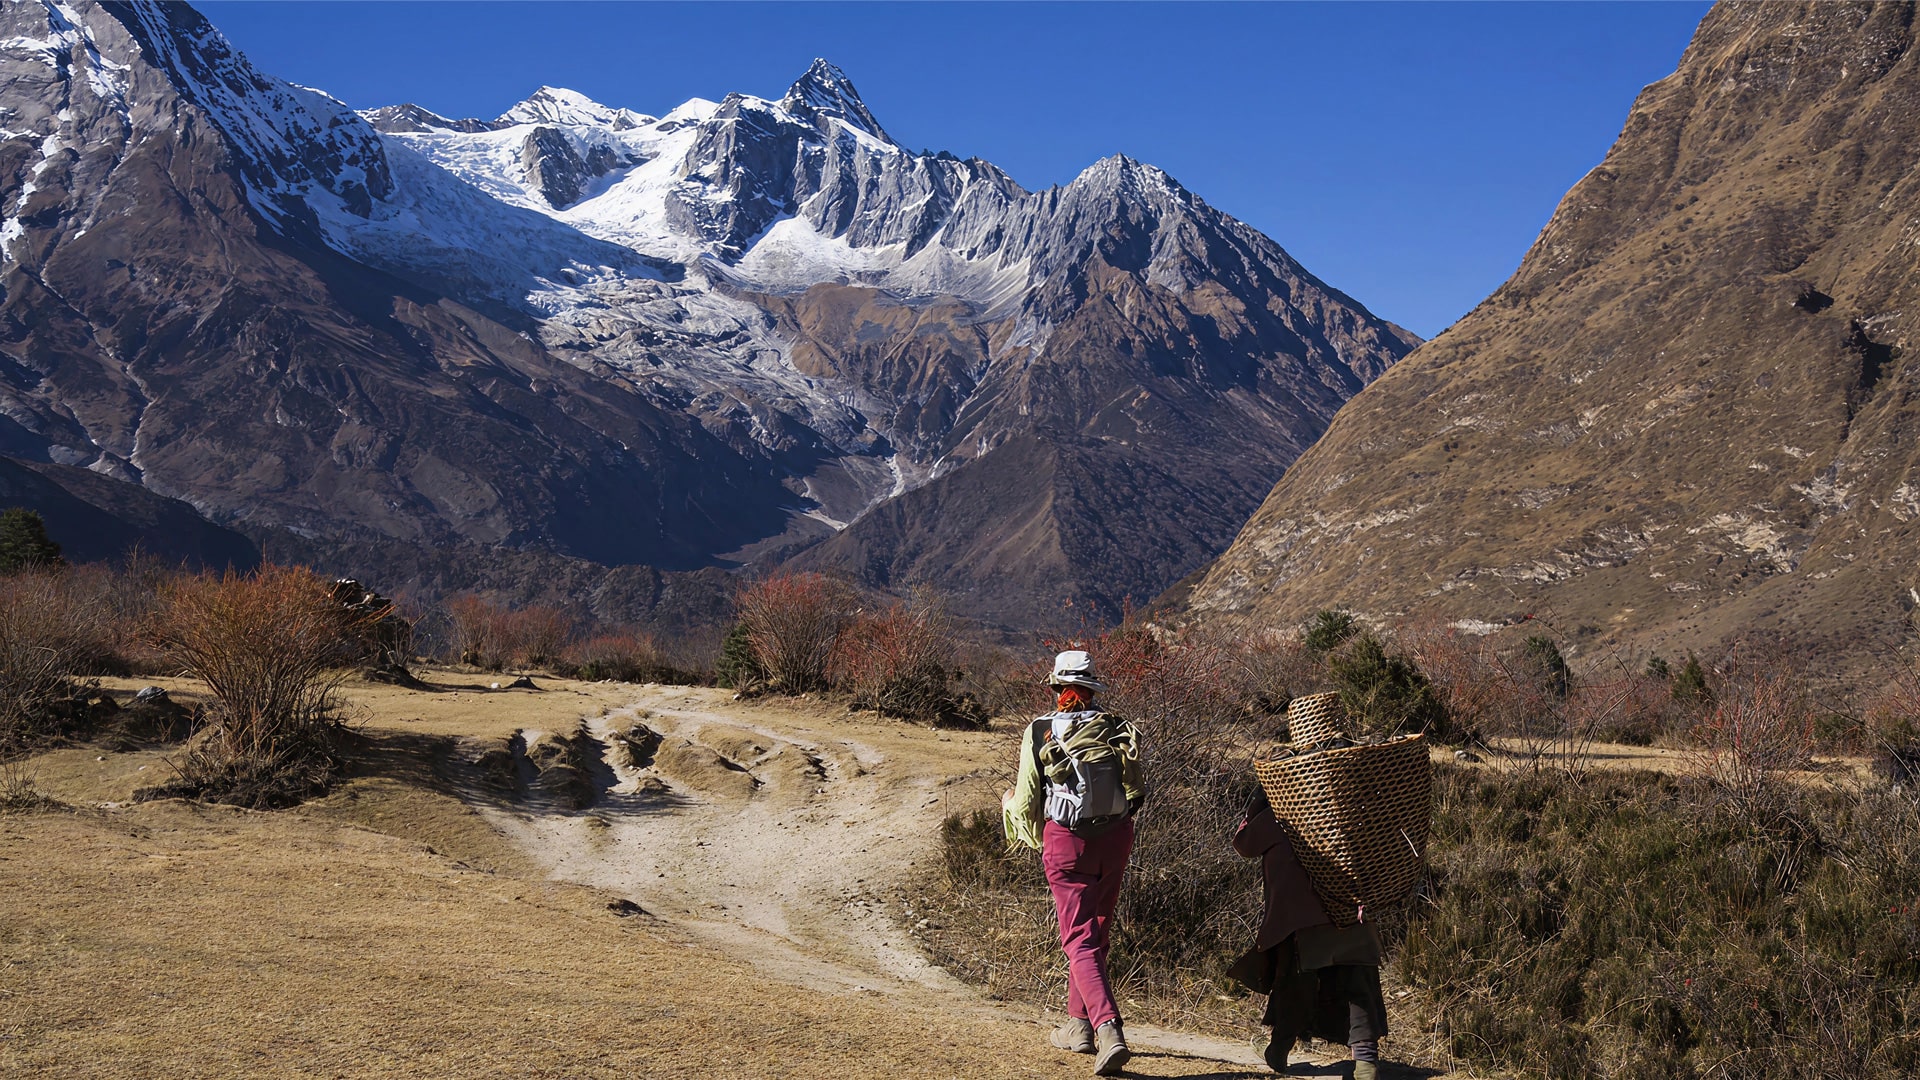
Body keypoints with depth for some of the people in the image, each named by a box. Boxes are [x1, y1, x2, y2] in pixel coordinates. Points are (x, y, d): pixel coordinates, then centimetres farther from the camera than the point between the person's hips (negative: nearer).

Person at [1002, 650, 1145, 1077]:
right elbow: (1134, 790, 5)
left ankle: (1109, 1030, -20)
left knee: (1080, 942, -3)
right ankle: (1079, 1025, 29)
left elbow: (1025, 801, -3)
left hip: (1067, 842, -4)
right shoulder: (1117, 729, 3)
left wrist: (1035, 838, 18)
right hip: (1116, 838, 4)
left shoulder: (1039, 732, -6)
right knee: (1095, 934, 19)